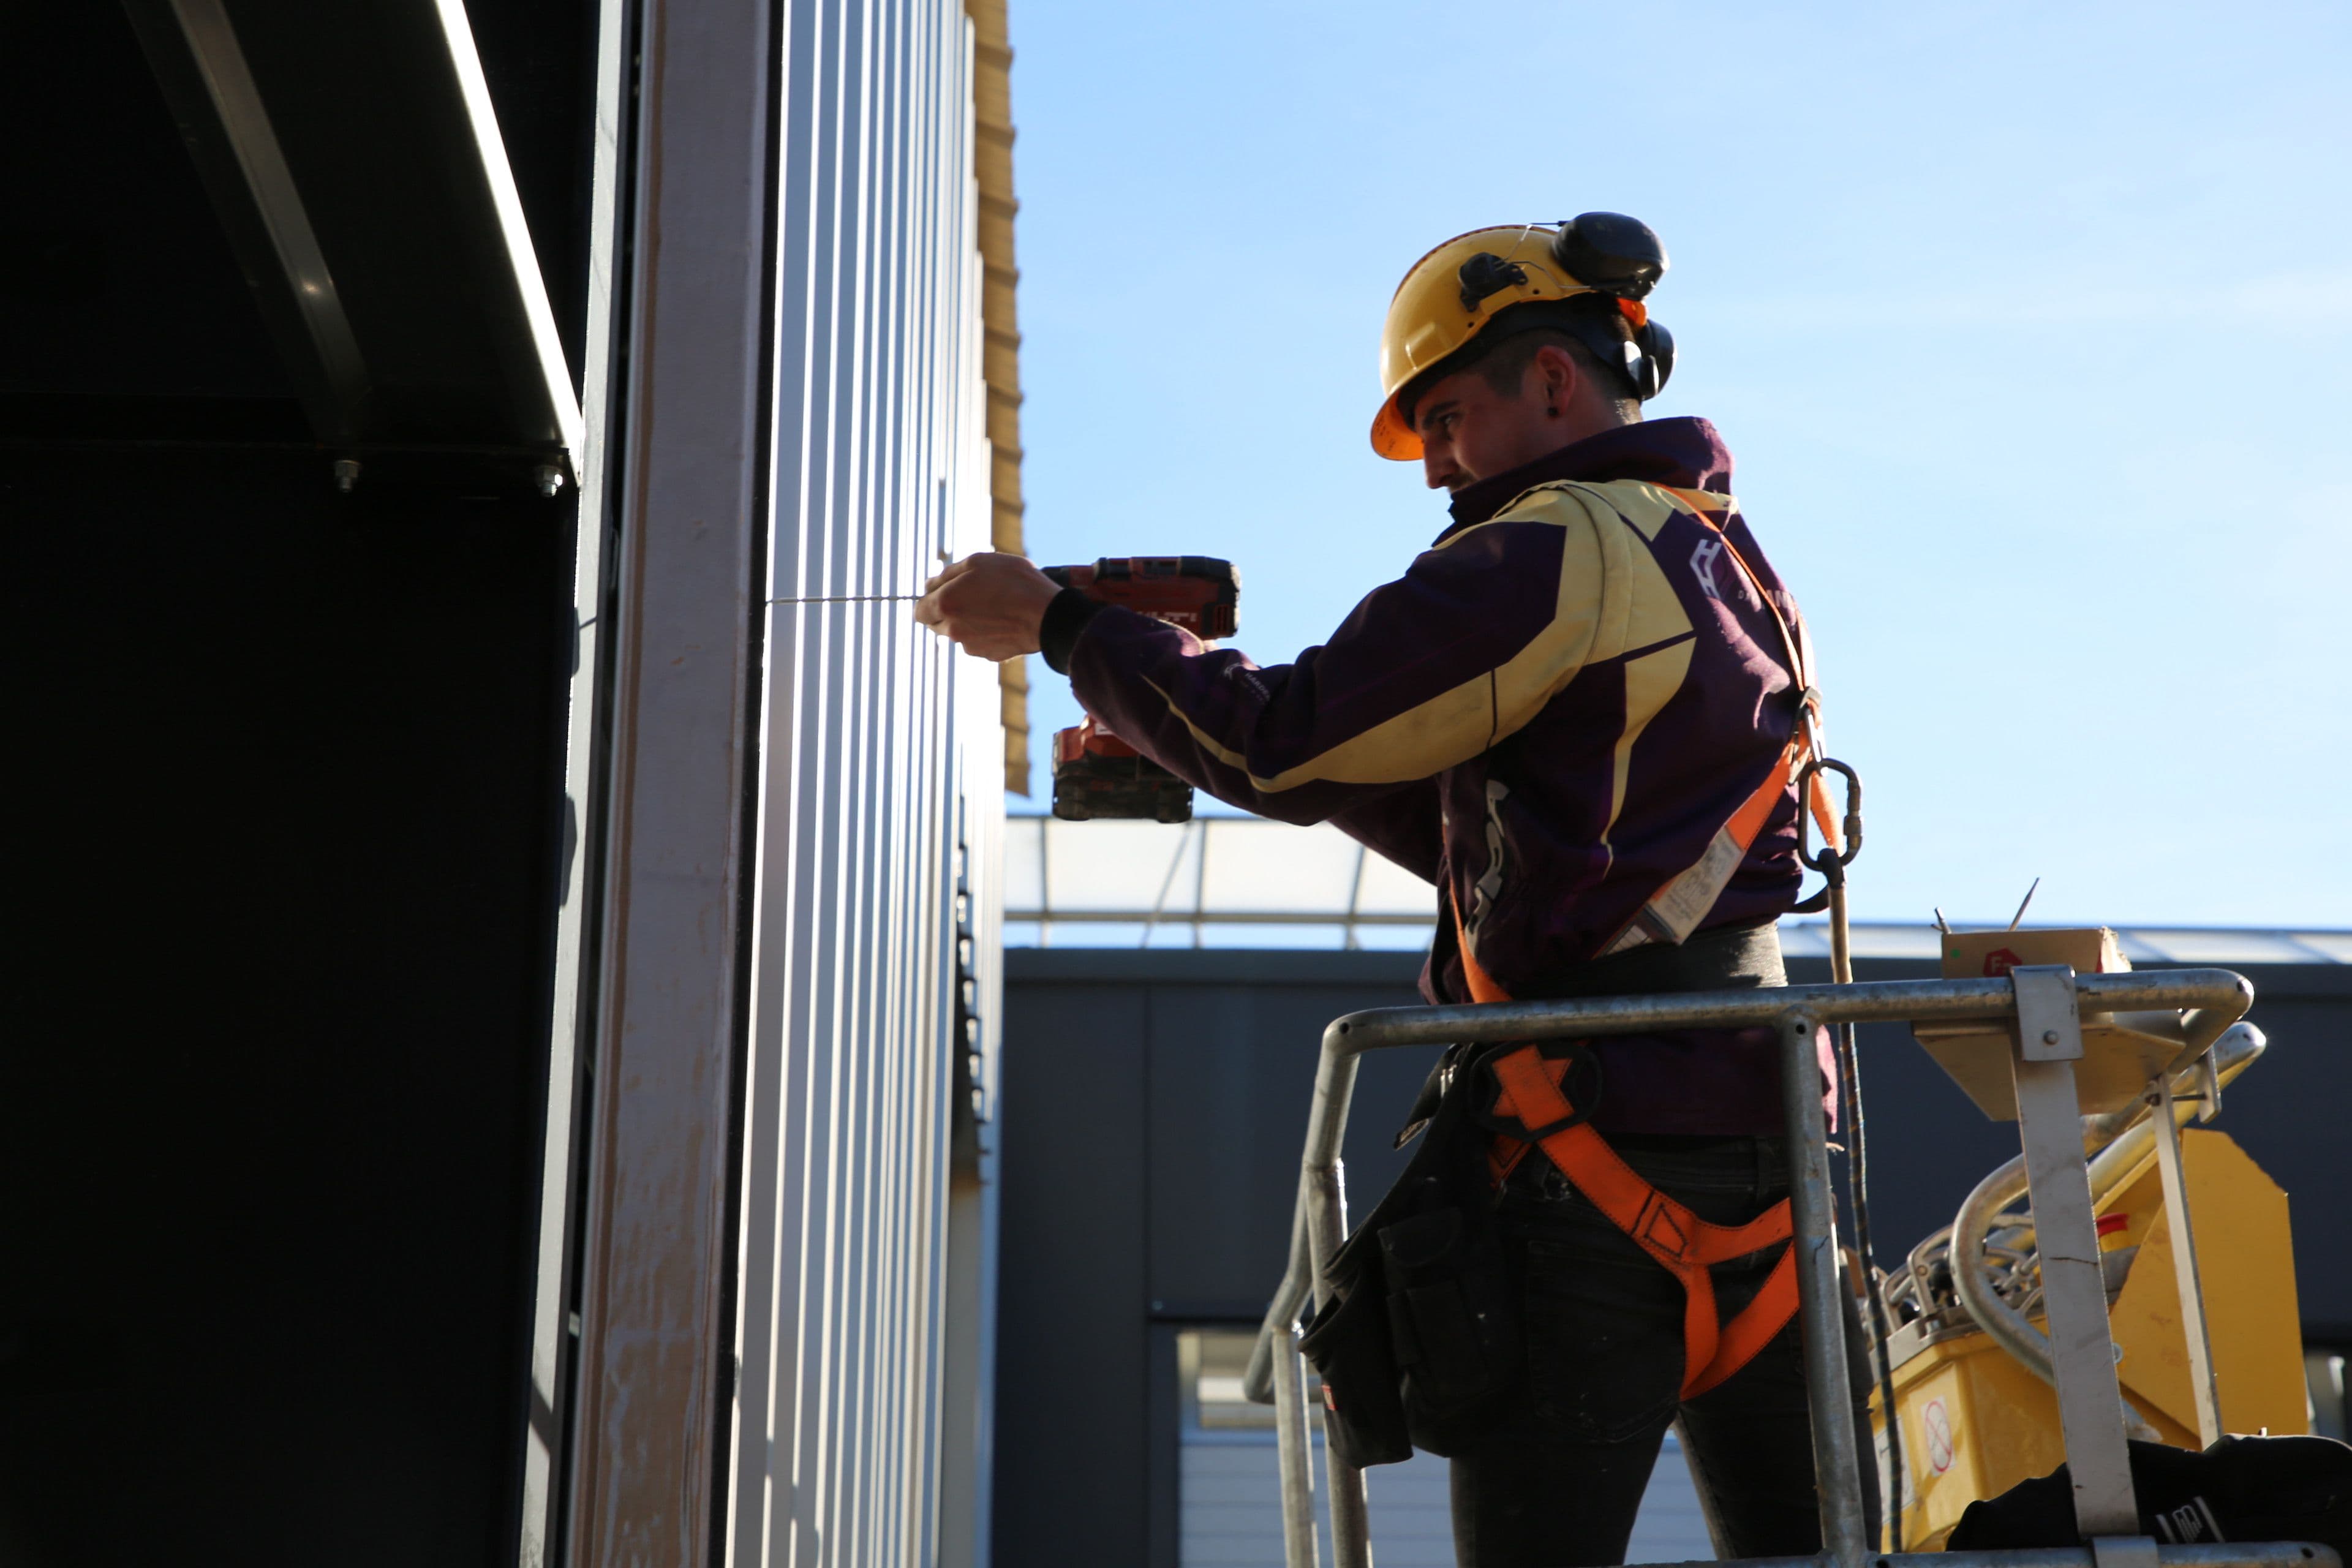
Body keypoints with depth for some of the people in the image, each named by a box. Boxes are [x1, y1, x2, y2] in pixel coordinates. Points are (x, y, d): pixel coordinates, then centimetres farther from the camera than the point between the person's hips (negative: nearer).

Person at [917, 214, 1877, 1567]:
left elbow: (1293, 740, -10)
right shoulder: (1738, 567, 22)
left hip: (1599, 1150, -8)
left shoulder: (1563, 552, -7)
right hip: (1775, 1146, 9)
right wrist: (1202, 727, 19)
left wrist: (1059, 622, 3)